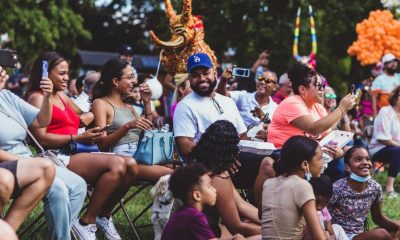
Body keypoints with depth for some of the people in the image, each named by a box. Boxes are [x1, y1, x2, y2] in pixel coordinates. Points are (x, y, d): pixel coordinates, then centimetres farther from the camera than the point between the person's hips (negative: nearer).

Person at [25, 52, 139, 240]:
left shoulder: (62, 96, 25)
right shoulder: (37, 98, 0)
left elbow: (87, 114, 40)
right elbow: (41, 138, -12)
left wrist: (86, 117, 14)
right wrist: (78, 138, -16)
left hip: (76, 153, 8)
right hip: (58, 157, -8)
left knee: (130, 164, -14)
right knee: (116, 165, -28)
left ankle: (103, 215, 0)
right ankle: (87, 222, -18)